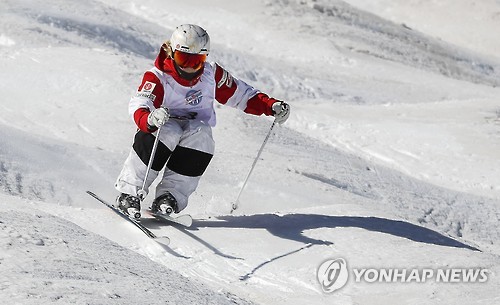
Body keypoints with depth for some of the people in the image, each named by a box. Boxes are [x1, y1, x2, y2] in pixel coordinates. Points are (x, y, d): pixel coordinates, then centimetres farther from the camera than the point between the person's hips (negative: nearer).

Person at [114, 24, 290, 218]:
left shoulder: (212, 75, -1)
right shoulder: (157, 77, -13)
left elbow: (241, 94, 10)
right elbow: (138, 105, -30)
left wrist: (271, 106, -3)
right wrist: (150, 118, -55)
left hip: (197, 130, 2)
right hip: (164, 128, -2)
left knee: (200, 136, -33)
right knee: (168, 132, -37)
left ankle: (170, 197, -31)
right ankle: (130, 193, -30)